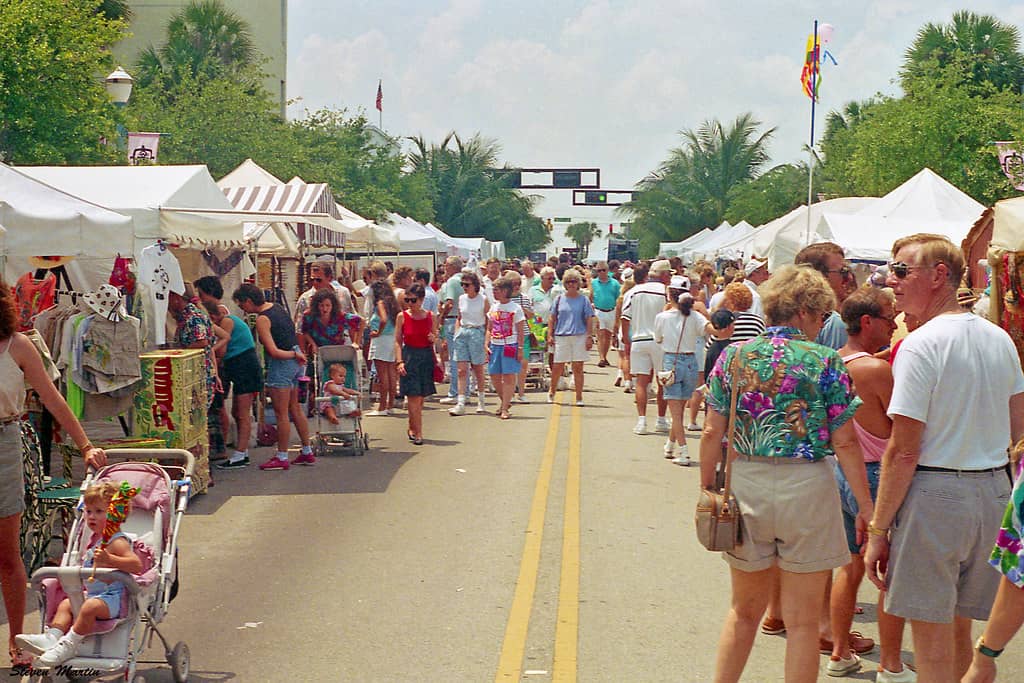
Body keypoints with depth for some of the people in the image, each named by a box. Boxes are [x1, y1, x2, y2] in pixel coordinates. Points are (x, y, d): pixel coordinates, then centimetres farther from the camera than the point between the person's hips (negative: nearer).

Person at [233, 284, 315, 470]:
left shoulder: (262, 320, -18)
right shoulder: (276, 306, 9)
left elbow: (274, 352, -24)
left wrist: (295, 355, -11)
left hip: (281, 364, -9)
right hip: (295, 363, 9)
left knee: (281, 413, -1)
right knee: (295, 408, 17)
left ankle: (282, 457, 5)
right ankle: (307, 452, 22)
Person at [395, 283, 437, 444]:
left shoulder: (430, 317, 3)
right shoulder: (402, 317, -1)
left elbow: (435, 339, 14)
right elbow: (398, 341, 1)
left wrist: (433, 339, -9)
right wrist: (400, 361, -8)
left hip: (427, 357, 2)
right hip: (409, 357, -2)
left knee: (420, 397, 7)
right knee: (413, 397, -8)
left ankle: (412, 428, 25)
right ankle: (418, 433, -8)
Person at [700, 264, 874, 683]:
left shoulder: (733, 356, 2)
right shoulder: (825, 362, -6)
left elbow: (712, 433, 1)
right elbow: (845, 443, -7)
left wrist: (707, 488, 12)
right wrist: (866, 507, -1)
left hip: (745, 487, 4)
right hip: (806, 489, -3)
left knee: (744, 610, 19)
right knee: (802, 620, 7)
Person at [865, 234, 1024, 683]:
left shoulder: (921, 346, -14)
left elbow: (903, 452, -16)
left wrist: (878, 530, -11)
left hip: (935, 495, -7)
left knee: (932, 639, 1)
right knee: (960, 630, 18)